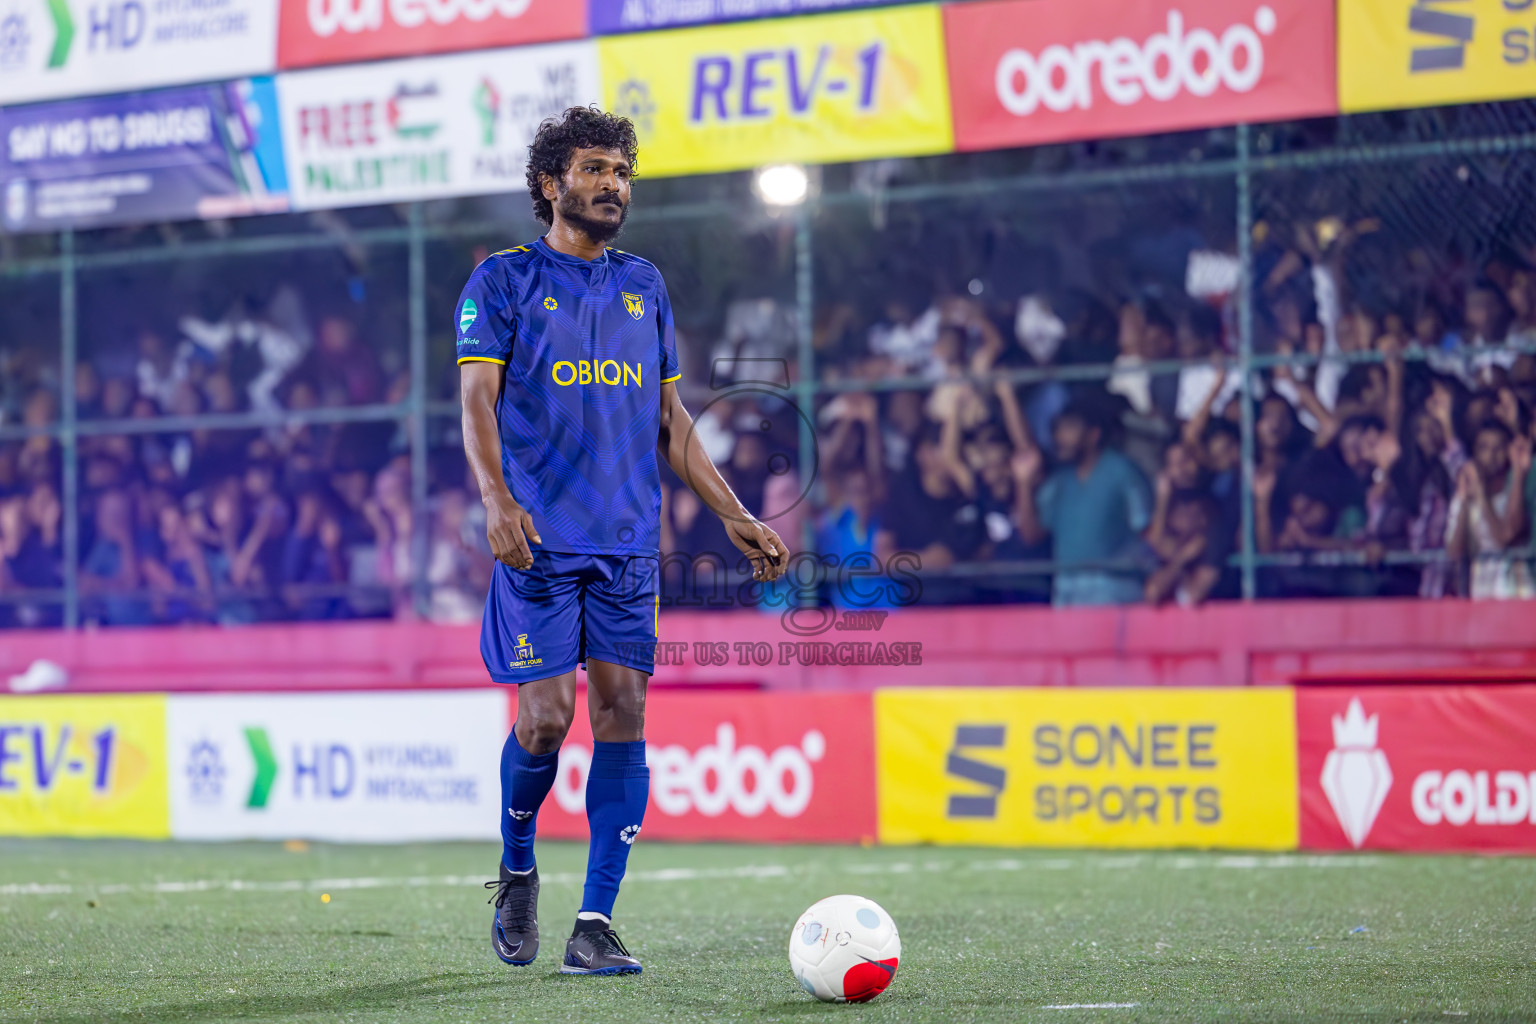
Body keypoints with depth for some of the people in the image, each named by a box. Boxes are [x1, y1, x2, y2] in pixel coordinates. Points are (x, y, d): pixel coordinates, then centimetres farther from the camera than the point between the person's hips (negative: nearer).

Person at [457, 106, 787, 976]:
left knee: (623, 711, -5)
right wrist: (498, 499, -22)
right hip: (540, 542, -4)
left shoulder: (644, 285, 16)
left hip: (629, 543, 4)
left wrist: (735, 516, 14)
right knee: (547, 715, -9)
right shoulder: (505, 280, 3)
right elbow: (478, 399, -6)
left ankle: (596, 923, -2)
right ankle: (517, 873, 19)